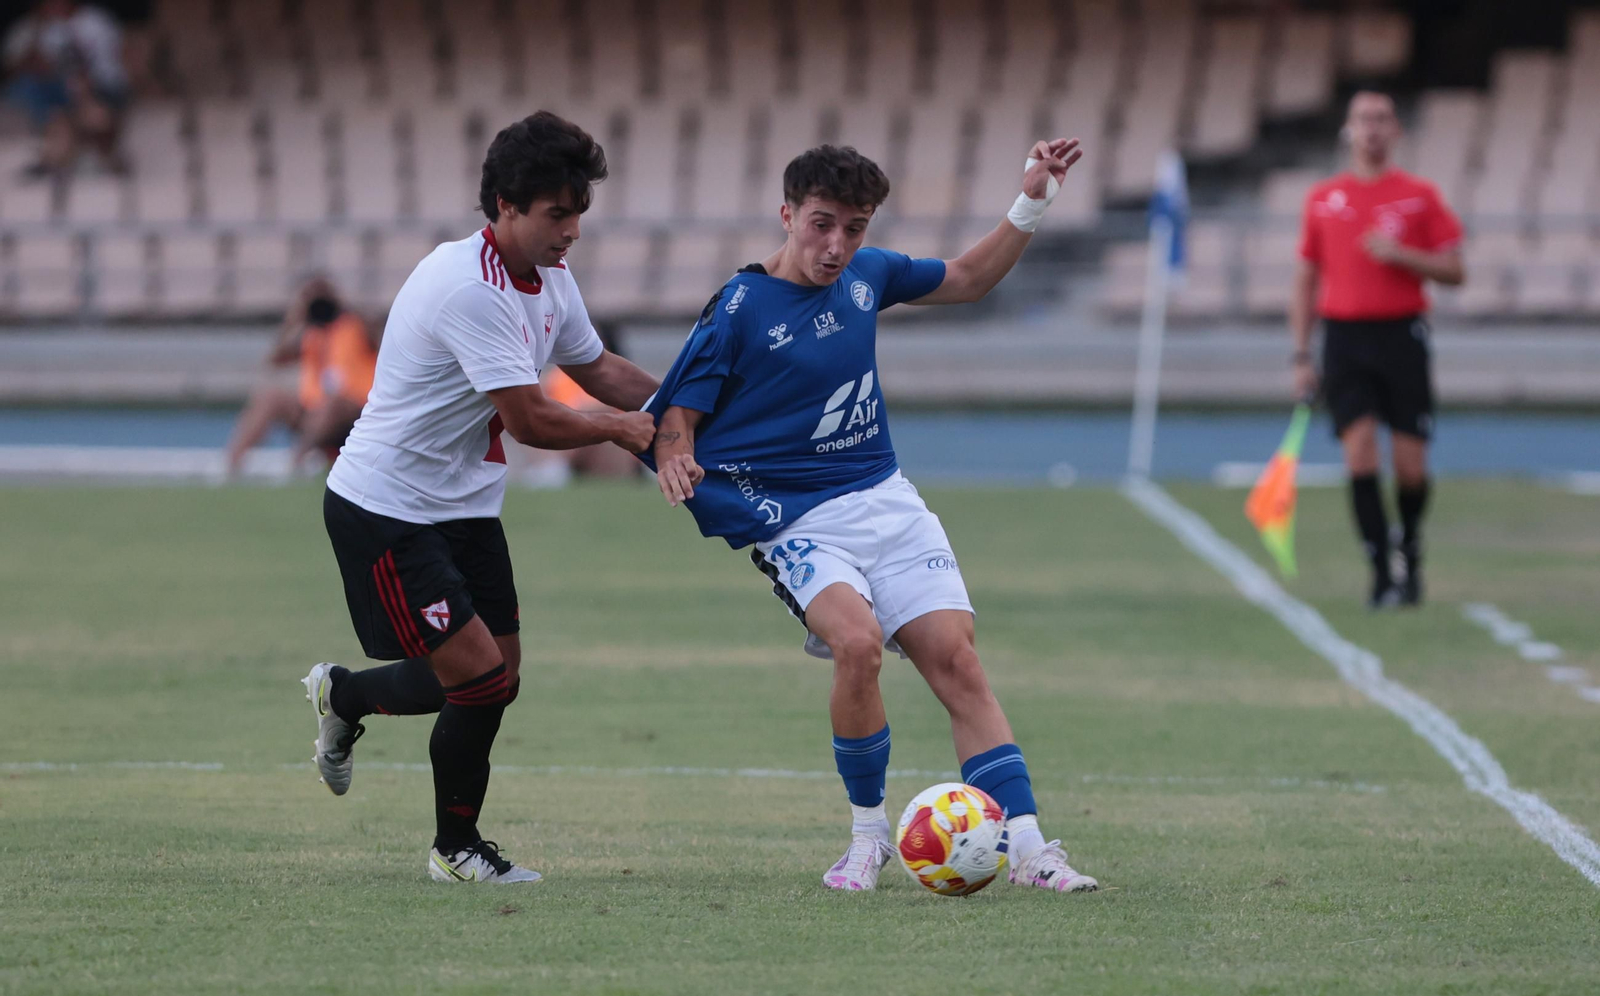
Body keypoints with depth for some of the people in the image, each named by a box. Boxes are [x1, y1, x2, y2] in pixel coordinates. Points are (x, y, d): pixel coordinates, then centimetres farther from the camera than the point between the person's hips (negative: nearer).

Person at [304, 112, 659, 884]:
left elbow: (596, 368, 20)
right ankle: (342, 696, 12)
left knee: (497, 678, 6)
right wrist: (619, 428, -10)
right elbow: (530, 420, -25)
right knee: (476, 674, -14)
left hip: (464, 508, 9)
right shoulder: (468, 286, -26)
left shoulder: (550, 277, 5)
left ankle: (456, 848, 23)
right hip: (384, 509, -9)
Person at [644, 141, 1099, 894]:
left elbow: (967, 280, 23)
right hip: (796, 521, -5)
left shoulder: (866, 274, 6)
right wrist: (676, 459, -29)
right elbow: (677, 417, -6)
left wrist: (1031, 203, 12)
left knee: (956, 661, -9)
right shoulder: (739, 310, -10)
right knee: (858, 643, -29)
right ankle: (868, 836, -10)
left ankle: (1026, 848, -10)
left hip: (887, 504, 5)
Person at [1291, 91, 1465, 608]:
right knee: (1359, 449, -13)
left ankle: (1410, 549, 27)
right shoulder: (1323, 198, 9)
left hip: (1402, 334, -1)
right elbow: (1306, 280, 13)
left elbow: (1454, 270, 2)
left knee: (1410, 465, -2)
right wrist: (1301, 357, 7)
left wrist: (1401, 255, -15)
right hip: (1344, 337, 1)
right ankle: (1381, 576, -9)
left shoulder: (1420, 195, 4)